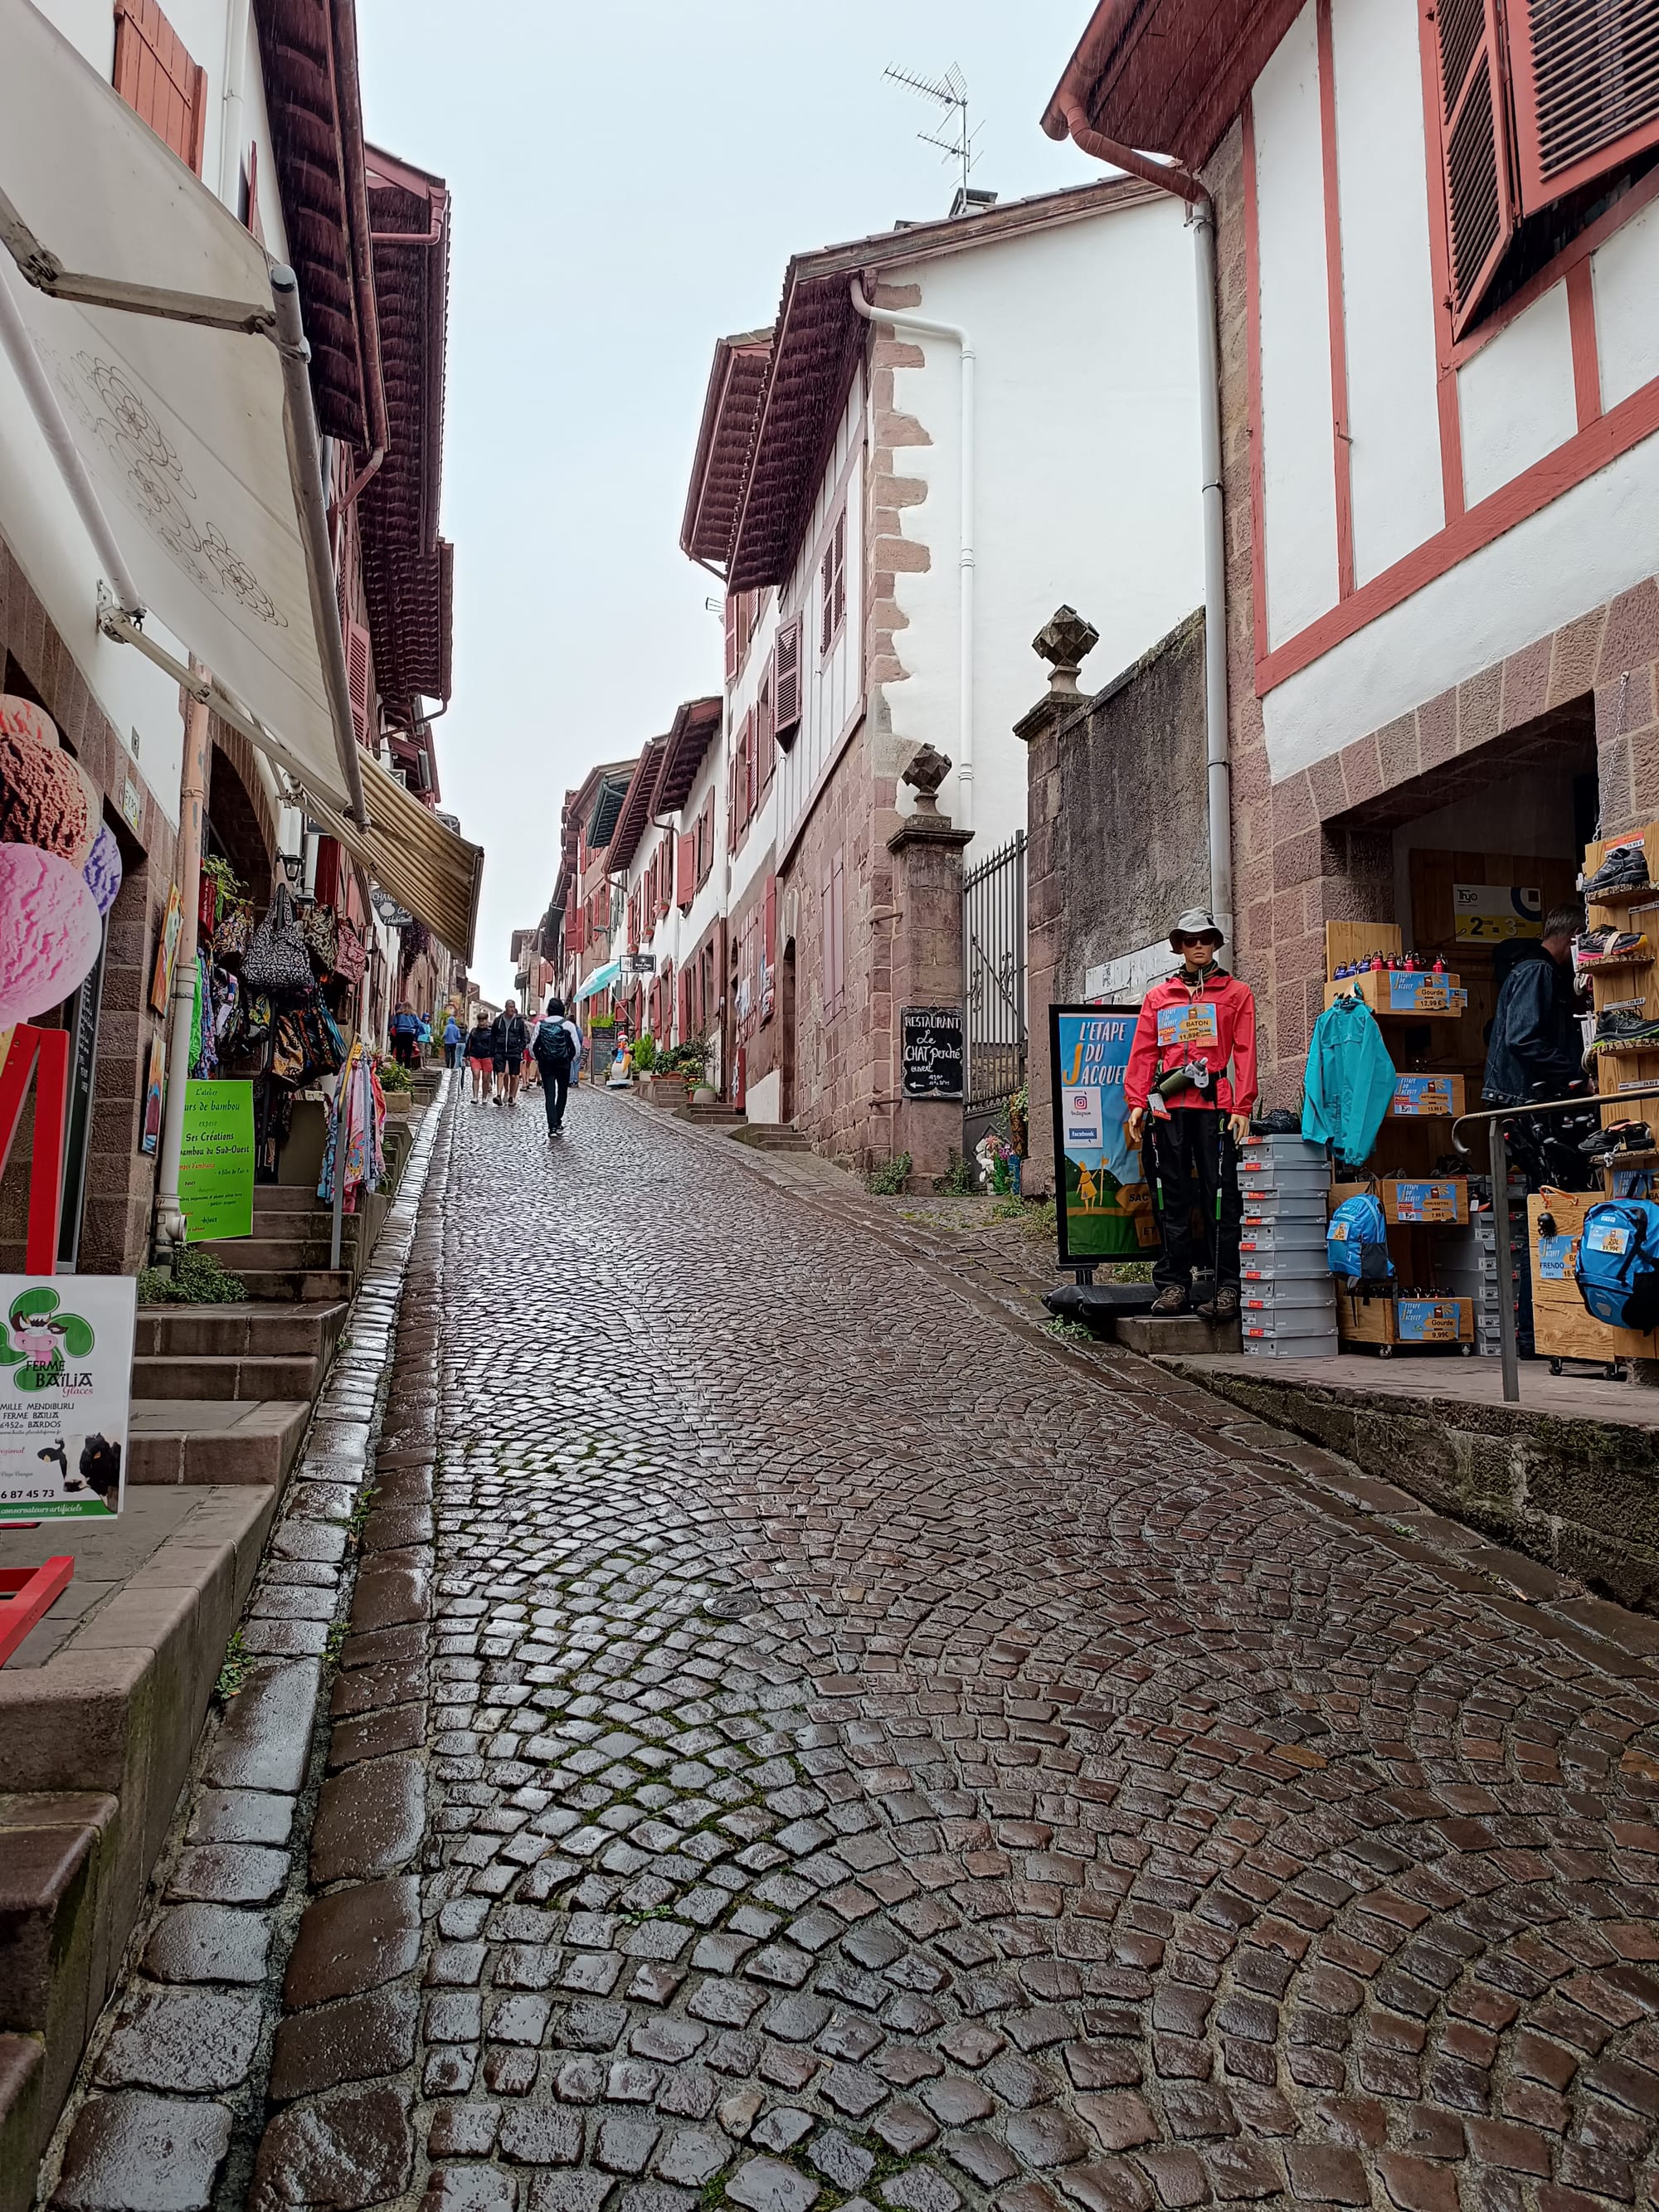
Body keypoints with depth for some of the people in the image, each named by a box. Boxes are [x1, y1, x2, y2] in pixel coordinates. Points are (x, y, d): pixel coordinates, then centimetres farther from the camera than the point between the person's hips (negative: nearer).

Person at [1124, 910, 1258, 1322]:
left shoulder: (1237, 993, 12)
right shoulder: (1157, 996, 19)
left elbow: (1244, 1052, 4)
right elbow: (1143, 1052, 13)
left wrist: (1241, 1107, -7)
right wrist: (1136, 1102, 1)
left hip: (1214, 1105, -2)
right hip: (1167, 1107, 3)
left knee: (1221, 1195, -5)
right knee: (1173, 1197, 4)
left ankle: (1228, 1287, -2)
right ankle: (1174, 1283, 10)